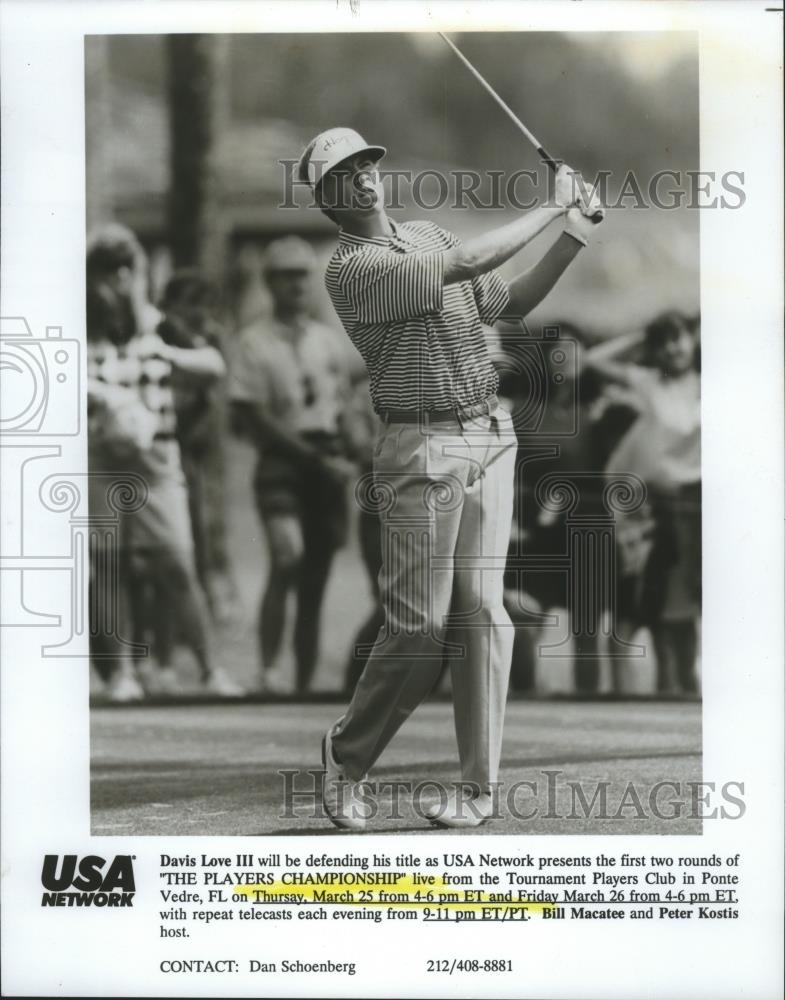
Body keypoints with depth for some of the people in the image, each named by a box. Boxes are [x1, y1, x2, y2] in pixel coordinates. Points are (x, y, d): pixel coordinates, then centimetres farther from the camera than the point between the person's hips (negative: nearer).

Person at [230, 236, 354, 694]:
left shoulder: (328, 339, 15)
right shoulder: (256, 340, -1)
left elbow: (343, 411, 16)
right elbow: (257, 418, -7)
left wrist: (343, 459, -1)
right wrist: (314, 457, -12)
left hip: (328, 466, 5)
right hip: (282, 462, -5)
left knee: (315, 583, 5)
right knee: (288, 554, -26)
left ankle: (306, 682, 10)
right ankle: (270, 665, -21)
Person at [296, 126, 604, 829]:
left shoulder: (429, 235, 17)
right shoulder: (349, 269, -10)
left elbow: (512, 302, 17)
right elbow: (467, 263, -20)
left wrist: (575, 236, 5)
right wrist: (553, 208, -12)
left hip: (490, 440, 6)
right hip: (422, 450, -6)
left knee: (482, 611, 0)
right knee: (421, 625, -7)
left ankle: (479, 785, 4)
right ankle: (347, 758, 14)